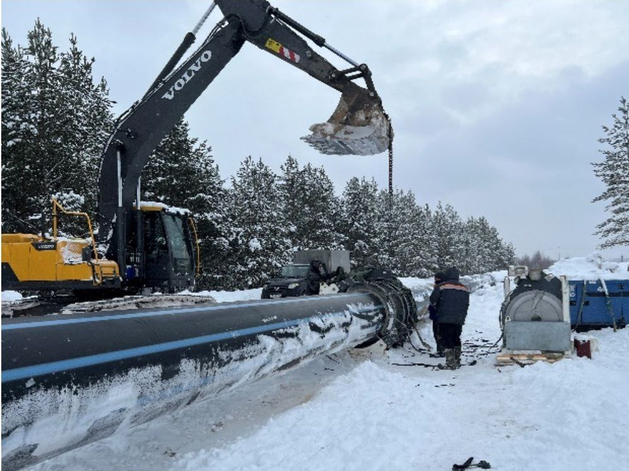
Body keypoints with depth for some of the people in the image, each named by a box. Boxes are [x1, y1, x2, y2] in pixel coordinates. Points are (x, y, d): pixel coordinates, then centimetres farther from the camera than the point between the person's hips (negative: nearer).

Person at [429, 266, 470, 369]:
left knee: (447, 340, -3)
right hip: (459, 320, 6)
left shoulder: (441, 286, -8)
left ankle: (450, 363, -9)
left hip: (445, 319, -6)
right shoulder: (465, 288, 11)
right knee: (456, 339, 18)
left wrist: (438, 308, 16)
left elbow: (433, 300, -5)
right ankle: (457, 361, 24)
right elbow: (466, 305, 16)